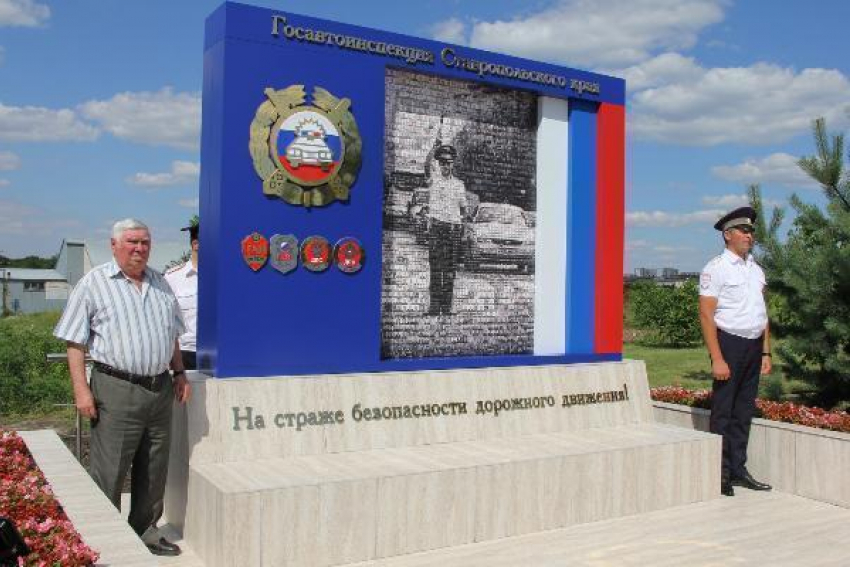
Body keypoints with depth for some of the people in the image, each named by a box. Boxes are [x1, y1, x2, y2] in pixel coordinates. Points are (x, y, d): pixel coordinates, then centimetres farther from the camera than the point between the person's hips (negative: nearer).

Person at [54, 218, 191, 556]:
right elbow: (75, 341, -5)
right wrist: (81, 389, -12)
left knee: (154, 470, 13)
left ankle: (145, 532, 27)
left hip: (160, 389, 6)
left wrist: (179, 373, 15)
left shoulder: (160, 284, 15)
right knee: (109, 472, -1)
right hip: (117, 389, -5)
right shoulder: (94, 283, -2)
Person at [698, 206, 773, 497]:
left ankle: (738, 469, 21)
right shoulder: (716, 268, -7)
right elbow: (706, 315, -13)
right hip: (729, 344, -7)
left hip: (754, 346, 7)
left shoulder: (756, 269, 15)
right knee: (723, 412, -1)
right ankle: (721, 473, 7)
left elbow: (762, 313, 19)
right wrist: (717, 359, -18)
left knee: (744, 411, 12)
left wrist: (766, 352, 13)